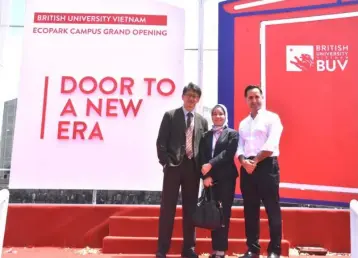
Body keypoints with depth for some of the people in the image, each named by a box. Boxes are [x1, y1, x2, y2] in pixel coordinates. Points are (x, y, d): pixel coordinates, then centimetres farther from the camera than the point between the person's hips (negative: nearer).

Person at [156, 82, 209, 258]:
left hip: (193, 168, 3)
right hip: (174, 166, -3)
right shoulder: (170, 115, 4)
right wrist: (166, 162, -11)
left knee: (190, 209, 7)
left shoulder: (202, 121, 13)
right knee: (167, 208, 0)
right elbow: (161, 142, -2)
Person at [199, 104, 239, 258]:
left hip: (226, 178, -3)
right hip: (209, 179, 3)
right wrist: (206, 176, -10)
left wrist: (211, 164, -16)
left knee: (224, 213, -1)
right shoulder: (206, 136, 13)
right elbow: (202, 158, 4)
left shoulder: (232, 134, 5)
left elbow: (228, 153, -9)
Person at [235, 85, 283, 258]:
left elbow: (271, 145, -11)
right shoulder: (243, 124, 18)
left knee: (272, 209, -1)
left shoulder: (271, 118, 1)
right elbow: (239, 147, 10)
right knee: (250, 210, 8)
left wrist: (255, 161, -12)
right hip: (247, 168, 5)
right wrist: (244, 161, -10)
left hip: (267, 166, -5)